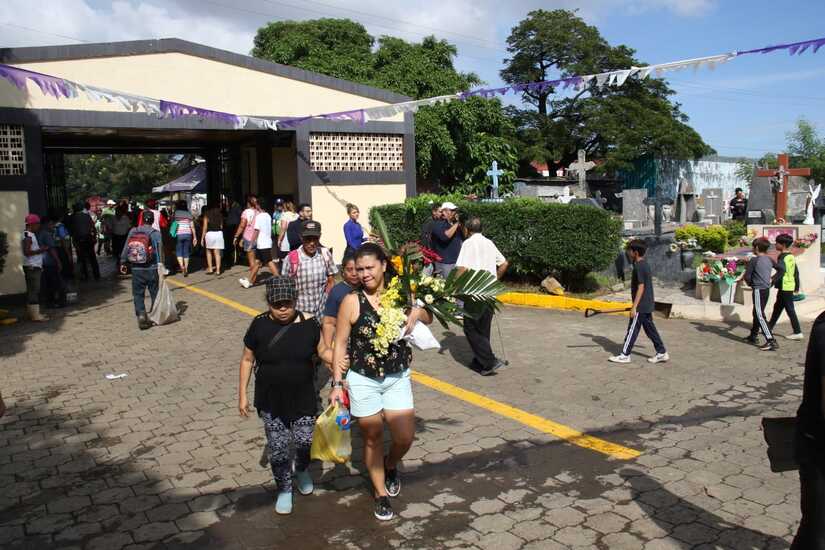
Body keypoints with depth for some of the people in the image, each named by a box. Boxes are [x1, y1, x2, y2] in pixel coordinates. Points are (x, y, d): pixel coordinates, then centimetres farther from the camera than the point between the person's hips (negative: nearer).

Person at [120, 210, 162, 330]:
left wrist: (123, 262, 17)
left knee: (138, 294, 8)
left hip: (136, 269, 2)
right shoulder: (155, 233, -8)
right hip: (151, 269, -2)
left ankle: (141, 314, -8)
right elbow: (159, 251, -11)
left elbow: (126, 248, 7)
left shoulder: (132, 232, 3)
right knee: (155, 293, 11)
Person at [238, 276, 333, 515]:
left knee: (305, 441, 6)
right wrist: (242, 394, 1)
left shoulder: (308, 323, -8)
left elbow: (322, 350, 4)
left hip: (303, 398, 0)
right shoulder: (259, 325, -9)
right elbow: (247, 360, 1)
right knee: (278, 447, 6)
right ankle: (284, 489, 30)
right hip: (271, 401, 0)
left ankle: (302, 469, 41)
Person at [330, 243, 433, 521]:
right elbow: (340, 344, -6)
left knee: (405, 438, 0)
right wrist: (337, 383, -8)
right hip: (363, 381, -2)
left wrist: (417, 311, -14)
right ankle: (380, 493, 34)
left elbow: (428, 319, 10)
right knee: (372, 438, 13)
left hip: (398, 378, 2)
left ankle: (390, 465, 36)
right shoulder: (352, 301, -11)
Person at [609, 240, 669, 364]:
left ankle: (625, 355, 6)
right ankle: (662, 353, 17)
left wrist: (634, 307, -19)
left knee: (632, 330, -1)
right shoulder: (645, 264, 11)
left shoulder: (639, 267, -18)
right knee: (650, 329, 14)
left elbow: (641, 287, -21)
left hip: (641, 306, -10)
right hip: (648, 305, 10)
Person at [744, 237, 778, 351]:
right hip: (767, 289, 8)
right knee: (757, 313, 20)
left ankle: (771, 341, -17)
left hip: (758, 290, -8)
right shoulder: (769, 260, 7)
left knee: (760, 315, -9)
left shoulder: (754, 260, -13)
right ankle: (753, 336, 31)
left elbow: (747, 276, -10)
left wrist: (750, 283, 9)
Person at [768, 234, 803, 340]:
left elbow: (781, 270, -29)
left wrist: (773, 281, -30)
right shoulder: (791, 256, 12)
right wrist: (797, 287, 21)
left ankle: (798, 332, -3)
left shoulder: (782, 257, -14)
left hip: (784, 287, -9)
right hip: (790, 286, 9)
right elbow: (796, 272, 16)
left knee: (790, 309, -5)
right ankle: (769, 327, 27)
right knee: (778, 307, 17)